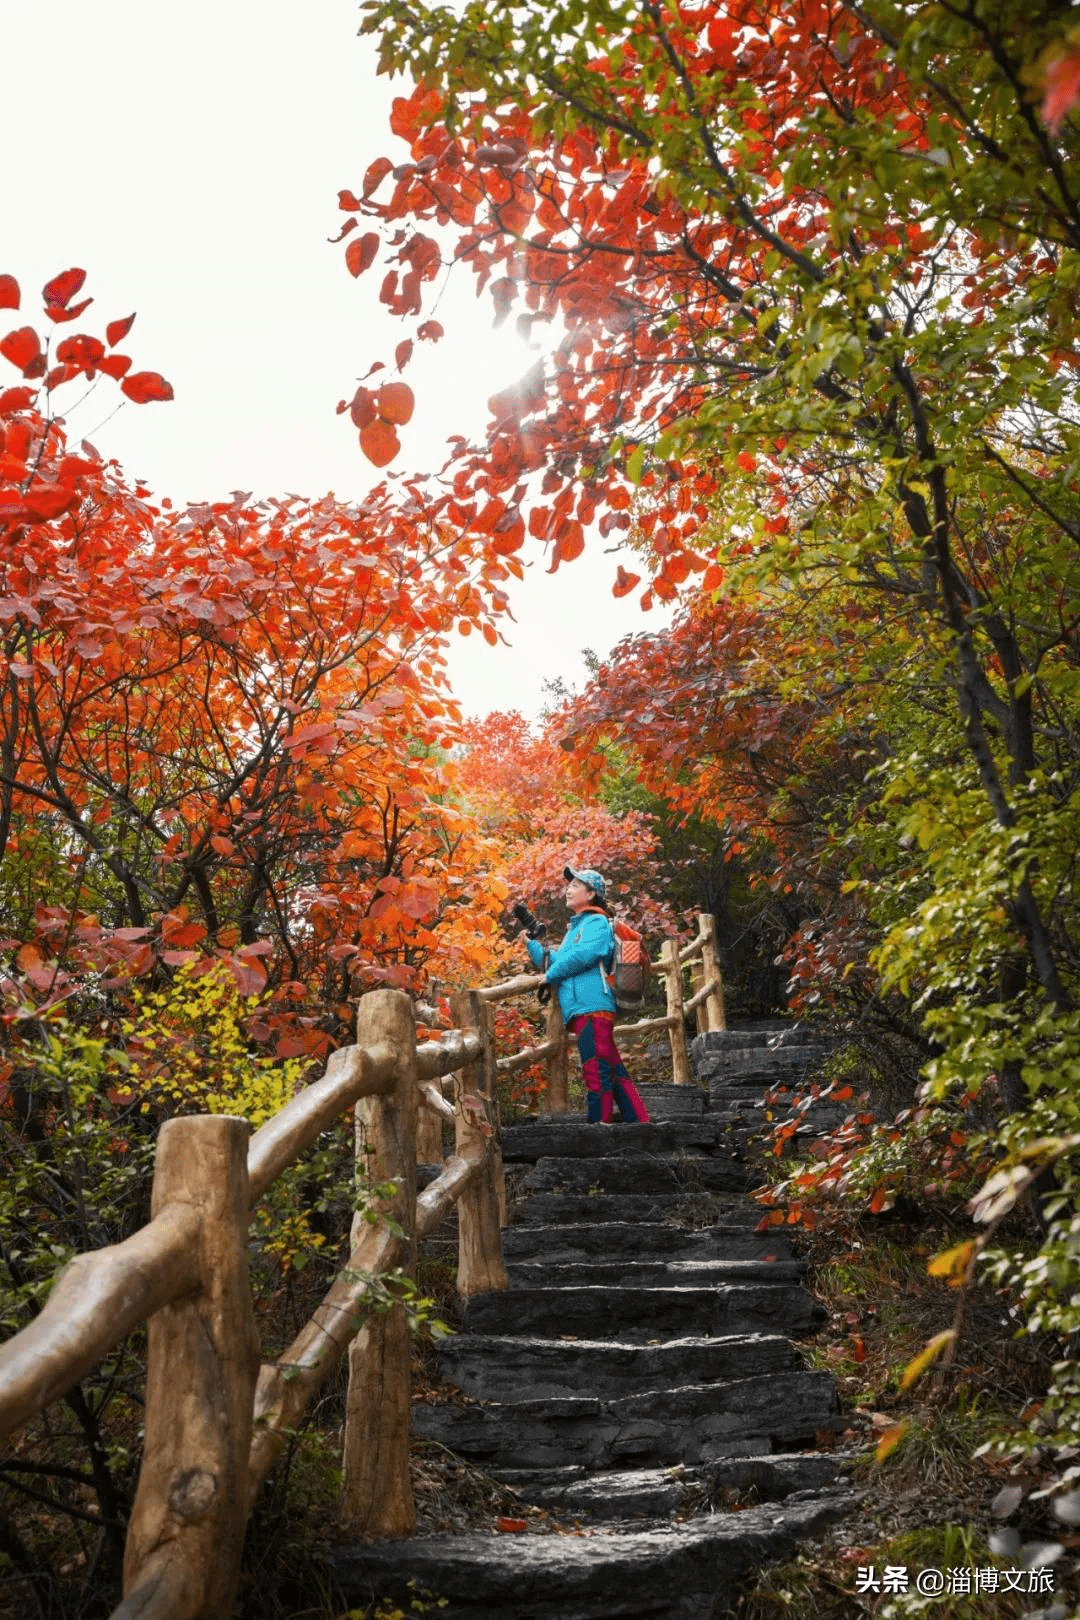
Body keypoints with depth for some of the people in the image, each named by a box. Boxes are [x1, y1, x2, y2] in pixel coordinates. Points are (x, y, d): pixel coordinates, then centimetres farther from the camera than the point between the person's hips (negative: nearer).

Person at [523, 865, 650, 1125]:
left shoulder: (597, 922, 0)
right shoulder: (575, 927, 28)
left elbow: (582, 955, -16)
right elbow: (554, 962, 29)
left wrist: (549, 976, -6)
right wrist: (531, 943, 17)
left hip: (592, 1006, -9)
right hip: (581, 1009, 9)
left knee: (597, 1069, -11)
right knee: (613, 1070, 8)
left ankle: (598, 1123, -13)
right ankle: (639, 1122, 9)